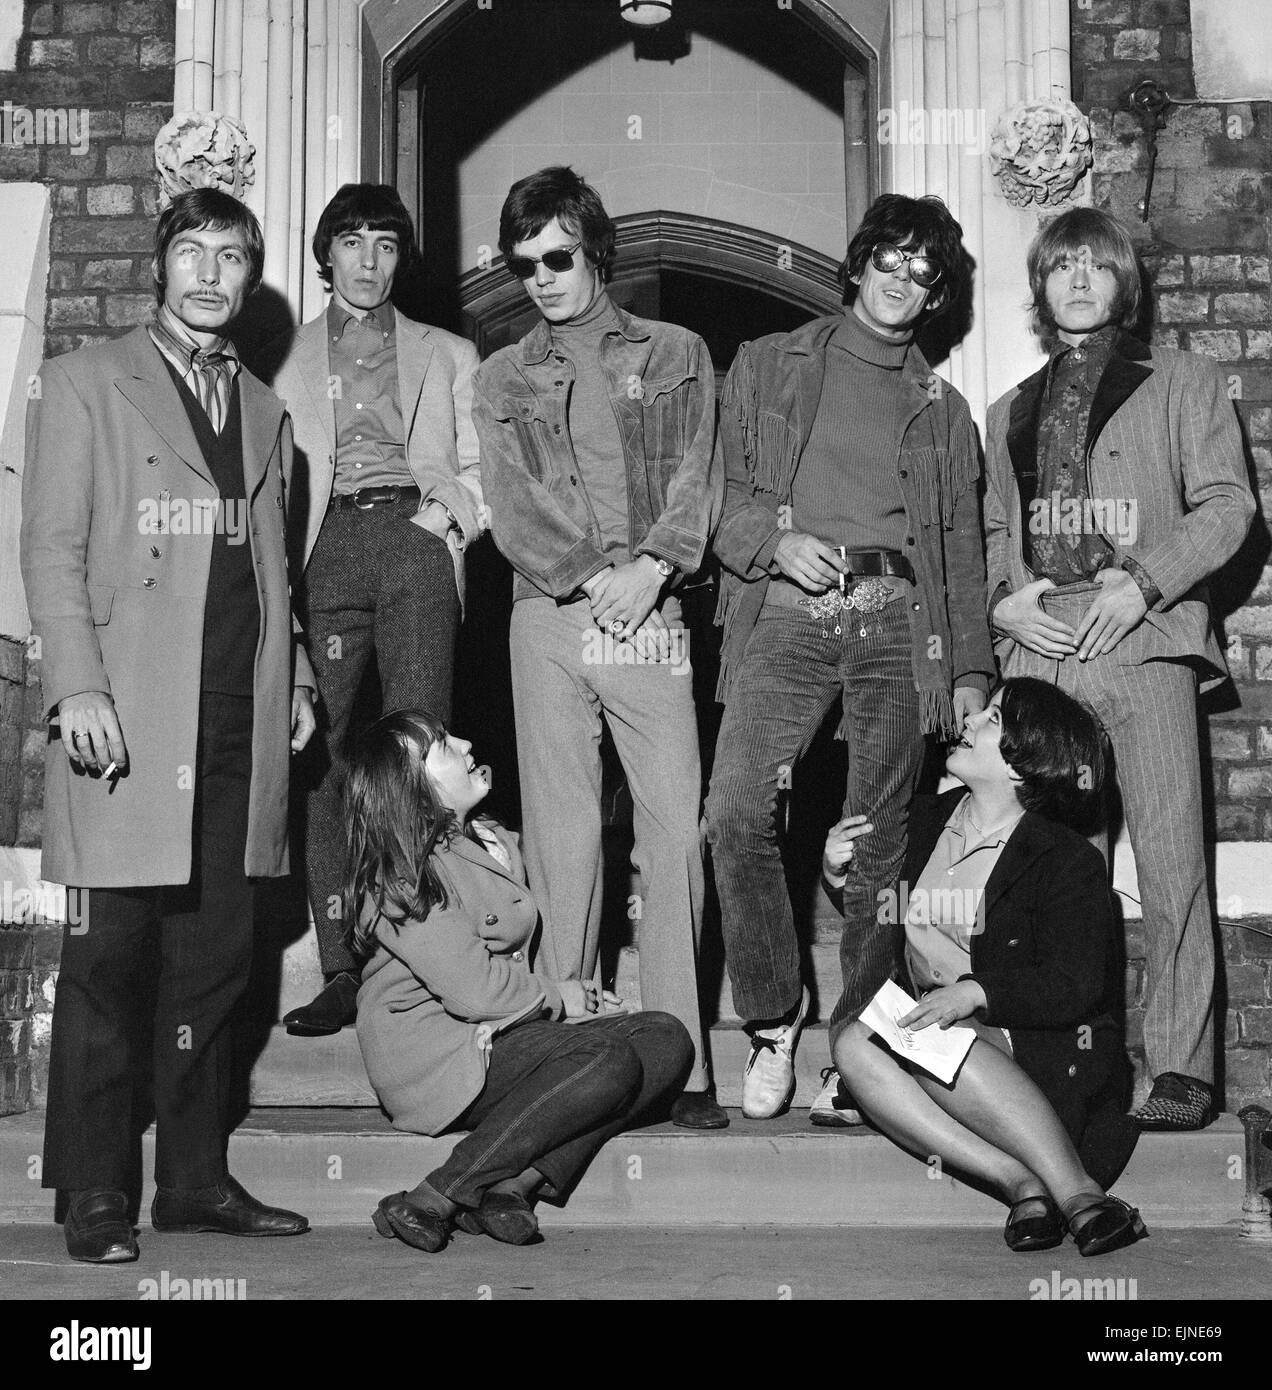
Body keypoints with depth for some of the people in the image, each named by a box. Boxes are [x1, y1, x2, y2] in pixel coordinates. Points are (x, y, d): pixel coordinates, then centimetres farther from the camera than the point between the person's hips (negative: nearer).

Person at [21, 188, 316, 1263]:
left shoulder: (265, 410, 21)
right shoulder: (85, 384, 4)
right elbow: (53, 548, -3)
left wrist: (295, 678, 13)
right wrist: (77, 686, -13)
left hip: (240, 725, 5)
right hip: (127, 722, -5)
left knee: (216, 958, 8)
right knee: (110, 957, -3)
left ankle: (196, 1178, 16)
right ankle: (94, 1195, 5)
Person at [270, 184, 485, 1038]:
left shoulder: (448, 356, 23)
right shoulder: (288, 361, 22)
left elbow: (480, 469, 19)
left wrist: (452, 511, 0)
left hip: (415, 543, -1)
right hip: (324, 549, 1)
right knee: (325, 757, -7)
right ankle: (342, 972, -5)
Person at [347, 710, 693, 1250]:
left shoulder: (492, 841, 15)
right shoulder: (402, 874, -14)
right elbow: (474, 988, -19)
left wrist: (577, 996, 1)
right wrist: (556, 997, -4)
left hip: (505, 1031, 9)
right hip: (436, 1052, -9)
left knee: (667, 1040, -8)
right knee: (610, 1061, -27)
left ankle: (515, 1185, -23)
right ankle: (433, 1200, -26)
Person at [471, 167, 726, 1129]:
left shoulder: (677, 356, 15)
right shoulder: (505, 379, 16)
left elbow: (699, 480, 4)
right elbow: (512, 507, 5)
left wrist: (652, 567, -13)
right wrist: (591, 577, -10)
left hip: (651, 616, -1)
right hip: (549, 615, 1)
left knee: (676, 831, -7)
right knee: (564, 840, -1)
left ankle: (681, 1062, -3)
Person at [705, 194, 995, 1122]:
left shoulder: (943, 409, 22)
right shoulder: (769, 366, 17)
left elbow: (964, 552, 19)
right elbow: (718, 488, 10)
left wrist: (972, 668, 10)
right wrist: (776, 540, -9)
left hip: (896, 624, 2)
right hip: (785, 616, -1)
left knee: (879, 842, -2)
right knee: (736, 813, -18)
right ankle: (774, 1018, -2)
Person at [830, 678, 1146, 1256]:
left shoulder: (1067, 861, -6)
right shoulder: (927, 822, 12)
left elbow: (1073, 988, -15)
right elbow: (878, 920, 27)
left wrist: (973, 992, -29)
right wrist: (839, 875, 6)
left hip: (1046, 1044, -5)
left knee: (933, 1041, -35)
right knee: (851, 1041, -26)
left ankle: (1078, 1191, -36)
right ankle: (1021, 1184, -33)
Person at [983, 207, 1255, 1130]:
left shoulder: (1181, 381, 12)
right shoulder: (1011, 412, 24)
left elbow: (1227, 503, 3)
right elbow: (989, 529, 21)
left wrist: (1144, 580, -10)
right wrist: (1002, 597, 0)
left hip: (1143, 640, -3)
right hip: (1039, 648, 3)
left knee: (1171, 862, -8)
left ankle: (1183, 1065, -4)